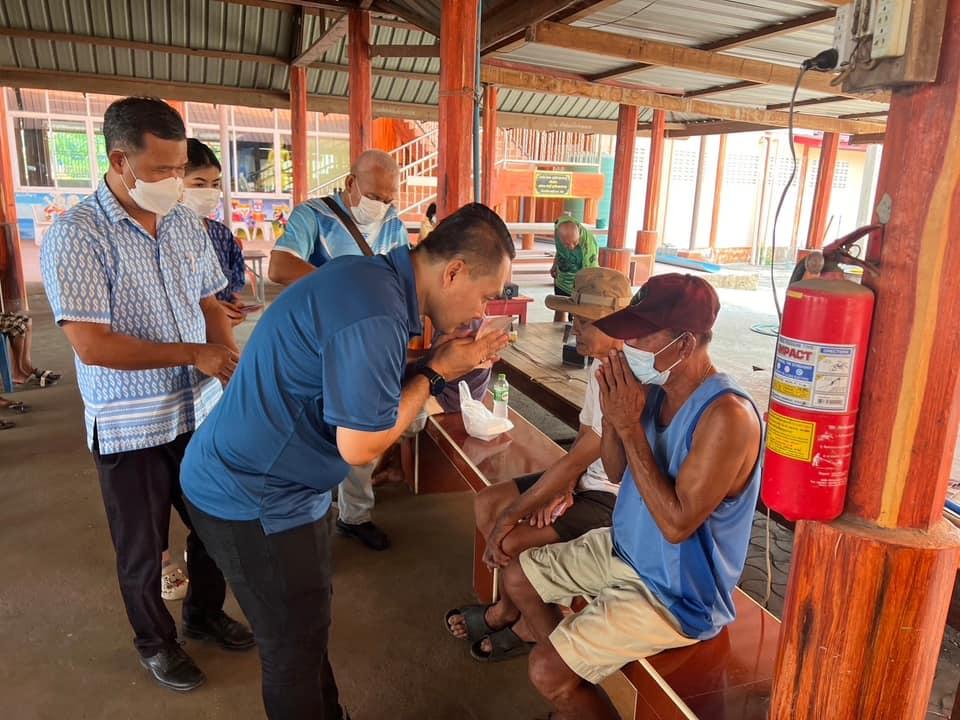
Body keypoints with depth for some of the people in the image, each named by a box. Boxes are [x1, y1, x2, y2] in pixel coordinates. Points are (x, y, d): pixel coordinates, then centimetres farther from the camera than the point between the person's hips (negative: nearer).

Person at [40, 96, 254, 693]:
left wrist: (232, 360, -10)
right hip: (131, 428, -5)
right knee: (143, 548, 14)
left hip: (202, 411, 5)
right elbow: (92, 345, -22)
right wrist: (193, 355, -21)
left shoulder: (185, 223, 1)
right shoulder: (76, 235, -17)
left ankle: (206, 612, 44)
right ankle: (155, 642, 38)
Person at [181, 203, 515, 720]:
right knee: (294, 649, 11)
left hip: (272, 485, 9)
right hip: (252, 499, -9)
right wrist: (435, 373, -15)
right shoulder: (376, 316, -30)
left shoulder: (370, 277, 0)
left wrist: (440, 363, -1)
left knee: (307, 626, 25)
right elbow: (360, 445, -25)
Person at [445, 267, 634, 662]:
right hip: (587, 480, 9)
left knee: (512, 541, -21)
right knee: (485, 502, 2)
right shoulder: (600, 364, 2)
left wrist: (508, 518, -23)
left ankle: (528, 628, 11)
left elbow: (574, 460, -29)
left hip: (614, 499, -9)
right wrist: (562, 487, -8)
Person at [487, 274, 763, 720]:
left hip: (677, 592, -8)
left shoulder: (727, 415, -29)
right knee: (519, 577, 16)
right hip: (624, 549, 9)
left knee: (546, 670, -15)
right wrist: (613, 415, -15)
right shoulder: (655, 387, -5)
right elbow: (618, 473, 5)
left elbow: (677, 524, -29)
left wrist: (630, 426, -29)